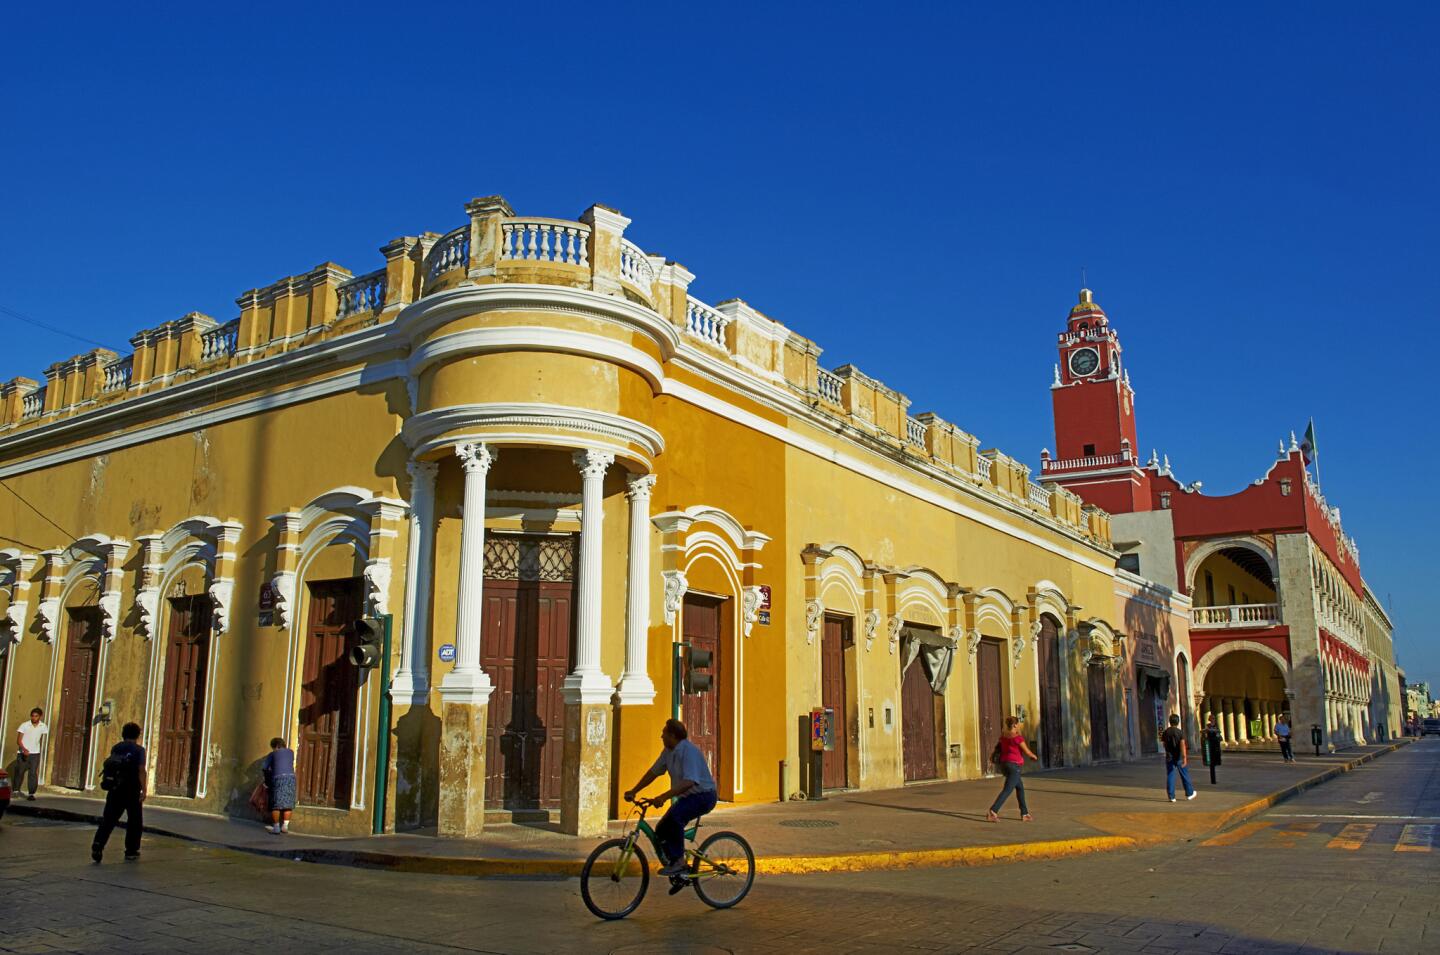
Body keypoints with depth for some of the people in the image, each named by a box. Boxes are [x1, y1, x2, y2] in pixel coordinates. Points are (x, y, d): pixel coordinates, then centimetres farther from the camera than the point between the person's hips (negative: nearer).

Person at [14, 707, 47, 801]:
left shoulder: (43, 727, -1)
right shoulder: (24, 725, -9)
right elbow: (18, 740, -11)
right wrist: (24, 749, -26)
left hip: (35, 754, 1)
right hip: (22, 753, -1)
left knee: (33, 773, -6)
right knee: (19, 772, 7)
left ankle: (31, 793, -4)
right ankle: (16, 790, 27)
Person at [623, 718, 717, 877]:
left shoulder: (689, 751, -24)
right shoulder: (668, 752, 5)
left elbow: (689, 782, -34)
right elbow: (653, 772, 14)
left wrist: (663, 797, -40)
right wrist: (633, 791, 8)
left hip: (703, 795, -9)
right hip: (686, 797, 9)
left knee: (674, 816, -33)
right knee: (661, 831, 1)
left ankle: (678, 862, -23)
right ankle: (673, 863, 18)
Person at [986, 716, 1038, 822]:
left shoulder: (1003, 735, 7)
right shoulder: (1018, 737, -16)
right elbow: (1027, 752, -9)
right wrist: (1034, 756, 12)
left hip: (1004, 764, 8)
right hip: (1014, 766, -8)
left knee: (1020, 787, 21)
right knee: (1007, 790, -10)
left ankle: (1024, 813, 25)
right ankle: (992, 812, -21)